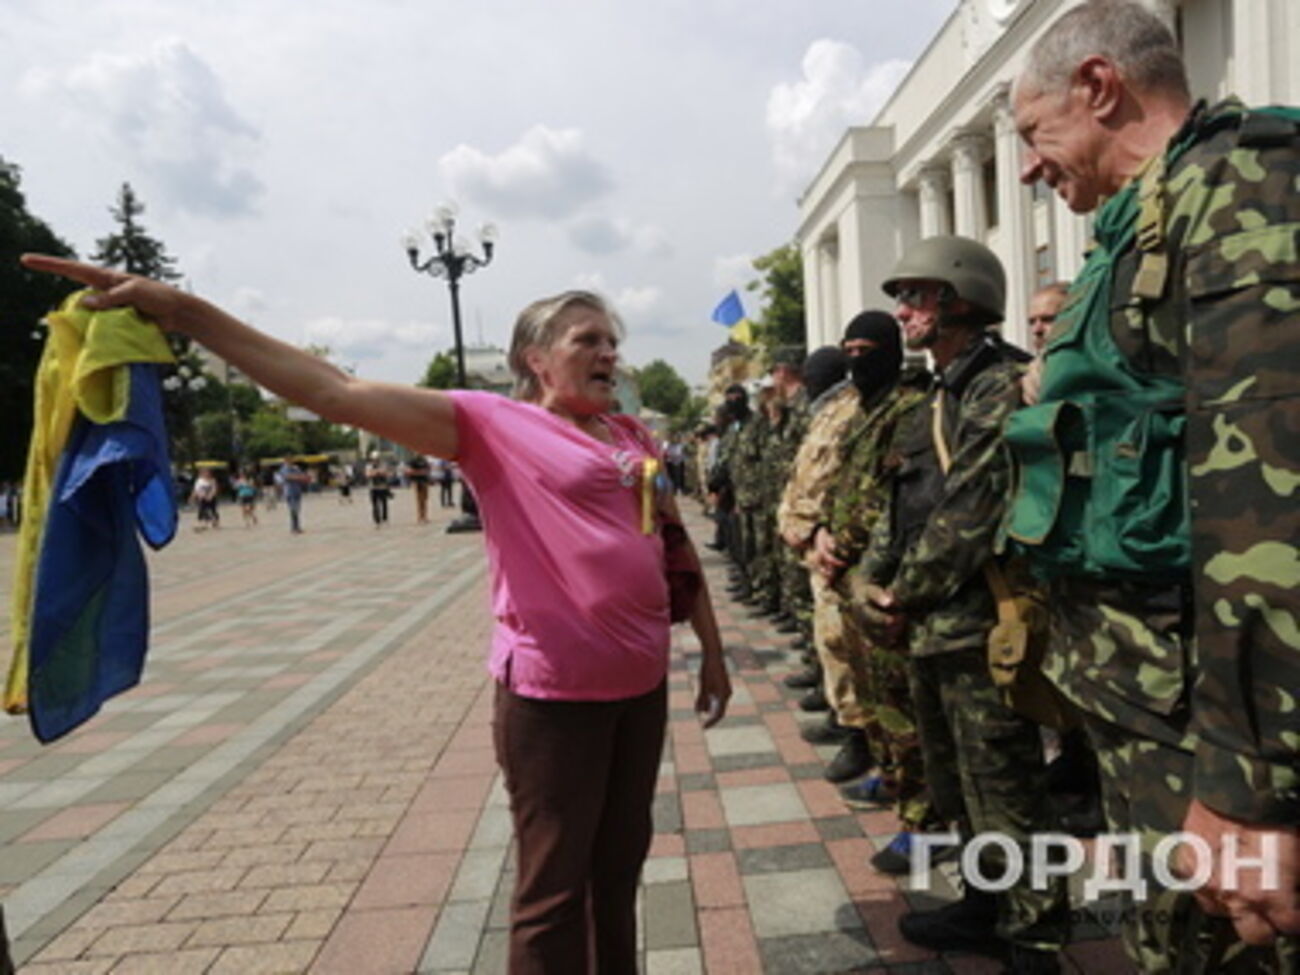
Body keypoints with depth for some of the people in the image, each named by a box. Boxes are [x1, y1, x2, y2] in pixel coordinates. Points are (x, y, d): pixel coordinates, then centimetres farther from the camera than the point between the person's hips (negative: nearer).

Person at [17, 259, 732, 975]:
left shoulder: (632, 436, 10)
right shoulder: (493, 422, -8)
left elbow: (676, 546, 17)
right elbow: (340, 394, -16)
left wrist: (711, 649, 18)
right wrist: (184, 312, -20)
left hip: (641, 683, 6)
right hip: (553, 690, -6)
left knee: (619, 870, 21)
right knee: (554, 889, 7)